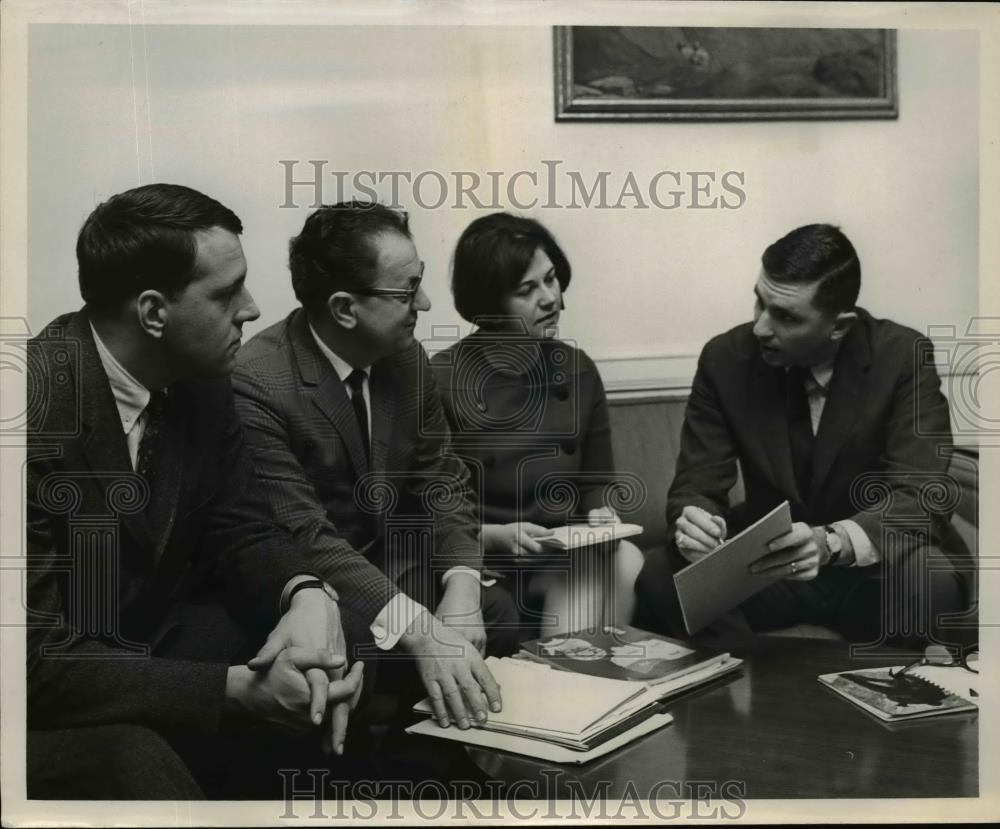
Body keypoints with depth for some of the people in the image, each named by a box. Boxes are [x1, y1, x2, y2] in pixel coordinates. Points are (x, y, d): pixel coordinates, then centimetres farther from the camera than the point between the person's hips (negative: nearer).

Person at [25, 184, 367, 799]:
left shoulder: (199, 376, -7)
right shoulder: (32, 408, -29)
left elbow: (241, 526, 2)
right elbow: (34, 661, -28)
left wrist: (307, 593, -21)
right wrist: (241, 688, -33)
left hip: (153, 644, 7)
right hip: (47, 701, -7)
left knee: (350, 656, -4)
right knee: (136, 766, -35)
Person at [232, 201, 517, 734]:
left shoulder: (407, 359, -1)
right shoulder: (255, 384, -24)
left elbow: (441, 480, 2)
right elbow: (304, 536, -30)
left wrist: (461, 588, -16)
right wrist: (419, 631, -40)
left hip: (392, 567, 6)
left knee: (496, 614, -15)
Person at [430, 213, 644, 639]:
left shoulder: (577, 369, 8)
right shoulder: (442, 380, -7)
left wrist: (601, 515, -6)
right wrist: (495, 536, -19)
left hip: (567, 556, 5)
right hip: (484, 562, -4)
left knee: (623, 561, -27)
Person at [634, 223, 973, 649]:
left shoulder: (904, 357, -14)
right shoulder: (725, 358, -8)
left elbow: (922, 495, -21)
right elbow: (696, 486, -7)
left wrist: (832, 541, -42)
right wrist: (693, 522, -33)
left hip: (874, 565, -1)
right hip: (768, 564, 2)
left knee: (930, 580, -34)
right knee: (661, 577, -24)